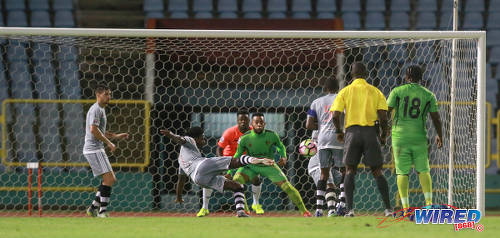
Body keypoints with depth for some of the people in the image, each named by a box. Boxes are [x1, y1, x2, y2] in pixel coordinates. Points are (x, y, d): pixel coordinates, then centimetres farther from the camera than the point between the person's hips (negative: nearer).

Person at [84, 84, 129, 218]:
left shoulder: (101, 110, 22)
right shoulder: (96, 109, -11)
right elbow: (93, 129, -24)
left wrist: (116, 136, 22)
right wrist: (109, 143, -20)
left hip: (97, 150, 10)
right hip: (94, 149, -10)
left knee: (110, 179, 12)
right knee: (109, 178, -14)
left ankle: (94, 207, 14)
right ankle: (102, 211, -13)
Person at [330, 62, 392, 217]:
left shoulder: (345, 91, 5)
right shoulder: (375, 92, 7)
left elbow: (335, 115, -4)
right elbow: (383, 117, -1)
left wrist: (338, 131, 13)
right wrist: (383, 135, 14)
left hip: (352, 131, -1)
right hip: (370, 132, 1)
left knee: (350, 171, 7)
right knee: (377, 171, 7)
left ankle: (350, 209, -6)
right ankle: (388, 209, 0)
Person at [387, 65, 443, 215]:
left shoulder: (397, 91, -1)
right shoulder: (428, 95, 3)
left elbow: (385, 112, -2)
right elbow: (436, 118, 6)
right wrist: (440, 136, 20)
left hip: (400, 137, -1)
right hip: (419, 137, 1)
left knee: (402, 173, 2)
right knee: (423, 170, 10)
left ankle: (405, 207, -3)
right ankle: (429, 202, -1)